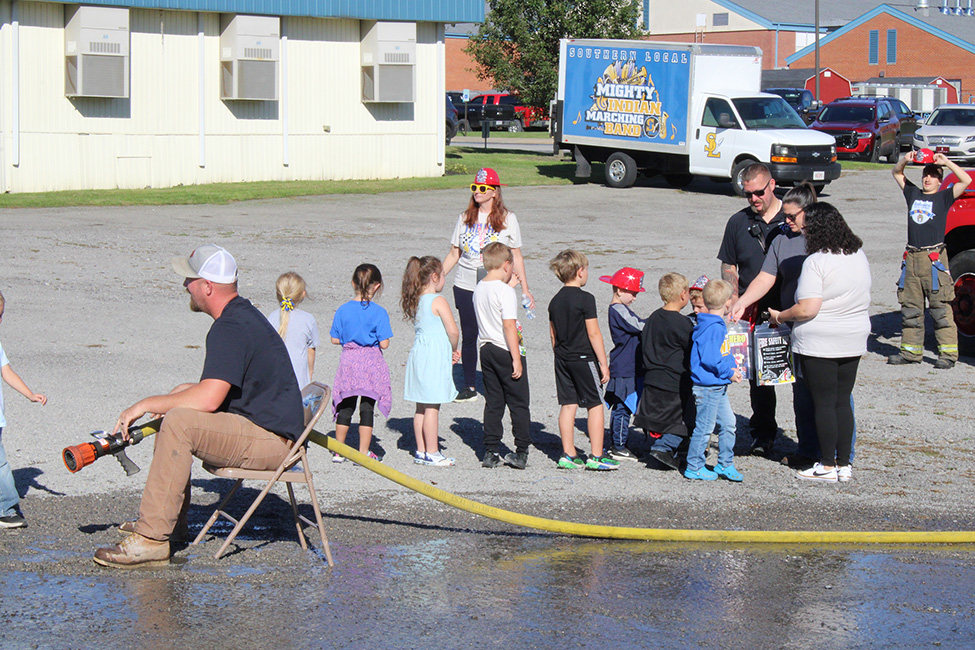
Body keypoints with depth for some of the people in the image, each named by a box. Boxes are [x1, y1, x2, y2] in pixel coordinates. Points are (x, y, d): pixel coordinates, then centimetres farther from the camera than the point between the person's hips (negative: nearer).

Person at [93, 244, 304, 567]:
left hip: (271, 439, -11)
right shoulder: (242, 314, 16)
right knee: (176, 401, 19)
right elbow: (218, 391, 24)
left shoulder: (231, 328, -18)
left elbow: (207, 399, -28)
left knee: (178, 422, -27)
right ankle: (171, 520, 22)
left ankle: (151, 539, -26)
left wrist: (146, 404, -15)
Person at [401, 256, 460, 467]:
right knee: (432, 408, -3)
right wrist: (454, 350, 2)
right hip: (435, 358, -8)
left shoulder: (415, 301, 11)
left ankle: (421, 451, 19)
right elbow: (453, 331, -18)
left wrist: (450, 351, 11)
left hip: (418, 353, 8)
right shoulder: (438, 301, -13)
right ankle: (432, 453, 1)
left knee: (421, 407, 13)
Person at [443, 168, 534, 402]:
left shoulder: (507, 218, 1)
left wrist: (525, 289, 1)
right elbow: (454, 254, 13)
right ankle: (468, 386, 17)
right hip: (465, 286, 3)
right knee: (469, 335, 6)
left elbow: (516, 256, 3)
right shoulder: (465, 218, 8)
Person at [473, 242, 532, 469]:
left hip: (487, 350, 7)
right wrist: (516, 359, -18)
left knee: (493, 403, 12)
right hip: (506, 351, -7)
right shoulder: (506, 291, -17)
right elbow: (509, 326, -20)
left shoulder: (479, 288, 5)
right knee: (519, 403, 3)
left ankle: (491, 452, 10)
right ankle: (521, 452, 4)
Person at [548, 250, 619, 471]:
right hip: (584, 358, -7)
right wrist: (603, 363, -10)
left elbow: (553, 334, 13)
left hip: (563, 359, 7)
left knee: (568, 405, 9)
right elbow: (593, 333, -14)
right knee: (595, 405, 1)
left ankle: (568, 454, 9)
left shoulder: (555, 301, 7)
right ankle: (596, 456, 1)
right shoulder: (585, 299, -14)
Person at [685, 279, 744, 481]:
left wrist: (731, 365, 10)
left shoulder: (717, 326, 11)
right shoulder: (713, 328, -21)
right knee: (704, 427, -1)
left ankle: (725, 464, 24)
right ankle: (694, 467, 9)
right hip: (708, 387, -10)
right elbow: (709, 359, -26)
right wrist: (728, 372, -16)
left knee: (728, 423, 14)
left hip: (718, 387, 10)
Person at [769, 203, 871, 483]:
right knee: (842, 401, 12)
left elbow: (807, 309, -22)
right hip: (854, 342, 7)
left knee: (824, 403, 1)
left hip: (819, 344, -7)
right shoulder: (859, 256, 6)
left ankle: (828, 466, 5)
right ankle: (844, 464, 14)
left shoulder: (816, 262, -17)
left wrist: (779, 316, -6)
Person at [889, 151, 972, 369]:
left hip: (935, 259, -5)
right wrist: (904, 161, 5)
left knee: (940, 308, -7)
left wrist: (946, 162, -7)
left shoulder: (944, 197, 4)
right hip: (912, 259, 5)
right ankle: (910, 351, 16)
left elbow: (966, 181, -6)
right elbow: (897, 174, 25)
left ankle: (948, 354, -6)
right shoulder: (913, 194, 16)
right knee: (910, 308, 8)